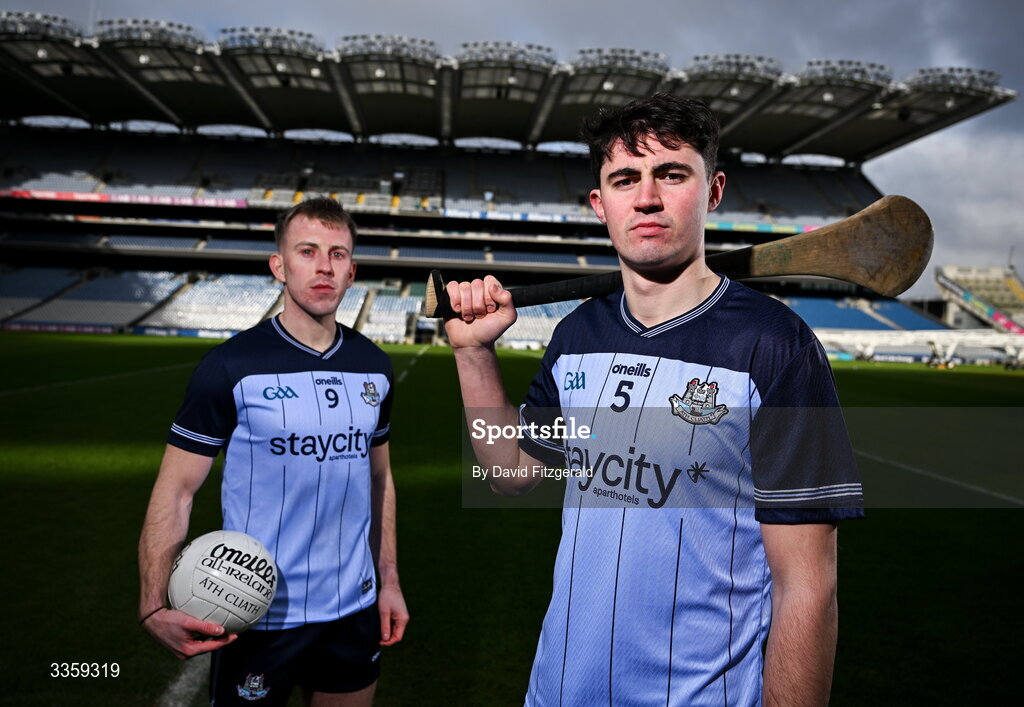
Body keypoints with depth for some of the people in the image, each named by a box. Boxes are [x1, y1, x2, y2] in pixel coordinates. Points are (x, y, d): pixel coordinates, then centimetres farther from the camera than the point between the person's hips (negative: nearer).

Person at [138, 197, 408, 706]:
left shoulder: (374, 367, 1)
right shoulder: (232, 367, -13)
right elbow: (175, 490, -10)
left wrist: (389, 581, 10)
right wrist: (154, 607, -22)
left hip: (355, 611, 4)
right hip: (258, 617, -4)